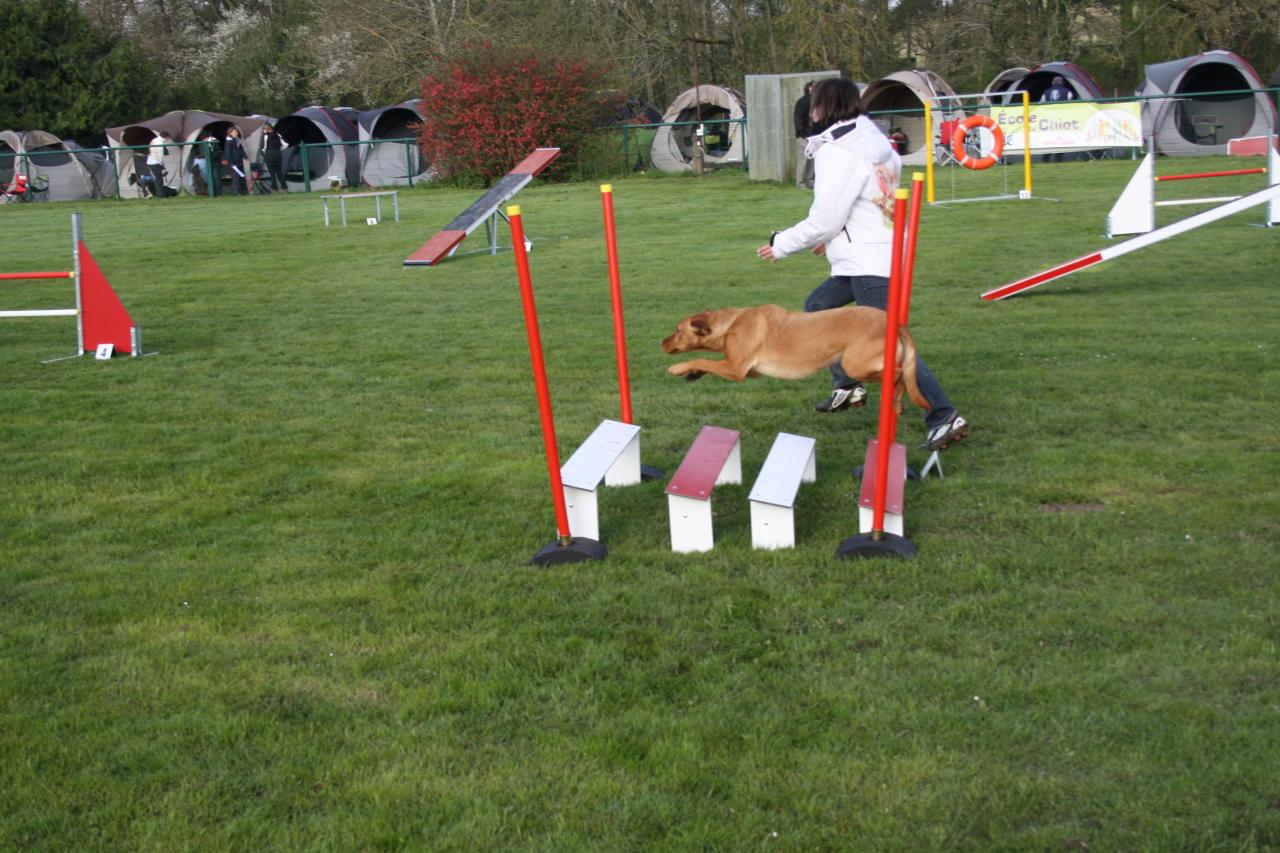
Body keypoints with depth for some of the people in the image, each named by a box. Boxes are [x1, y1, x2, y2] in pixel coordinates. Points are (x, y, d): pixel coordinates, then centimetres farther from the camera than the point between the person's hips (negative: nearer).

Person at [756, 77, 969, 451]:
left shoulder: (837, 154, -16)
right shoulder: (873, 142, 12)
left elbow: (824, 221, -16)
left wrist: (781, 245, -2)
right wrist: (834, 238, 21)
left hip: (870, 265, -10)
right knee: (818, 307, 23)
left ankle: (944, 417, -18)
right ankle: (846, 386, 30)